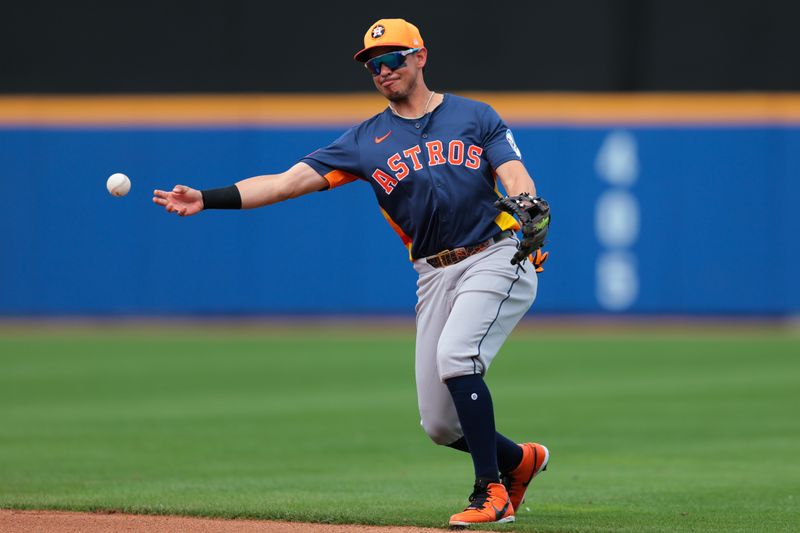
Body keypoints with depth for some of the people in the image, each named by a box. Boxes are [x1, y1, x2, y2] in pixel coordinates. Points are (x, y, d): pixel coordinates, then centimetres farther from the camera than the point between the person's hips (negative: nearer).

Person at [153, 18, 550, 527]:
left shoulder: (476, 116, 6)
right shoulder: (367, 140, 10)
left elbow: (516, 177, -8)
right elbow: (290, 180, 3)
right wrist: (207, 199, -9)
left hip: (497, 259, -4)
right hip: (435, 275, 4)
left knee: (455, 355, -29)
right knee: (440, 424, 0)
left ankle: (491, 492, -18)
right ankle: (520, 460, 30)